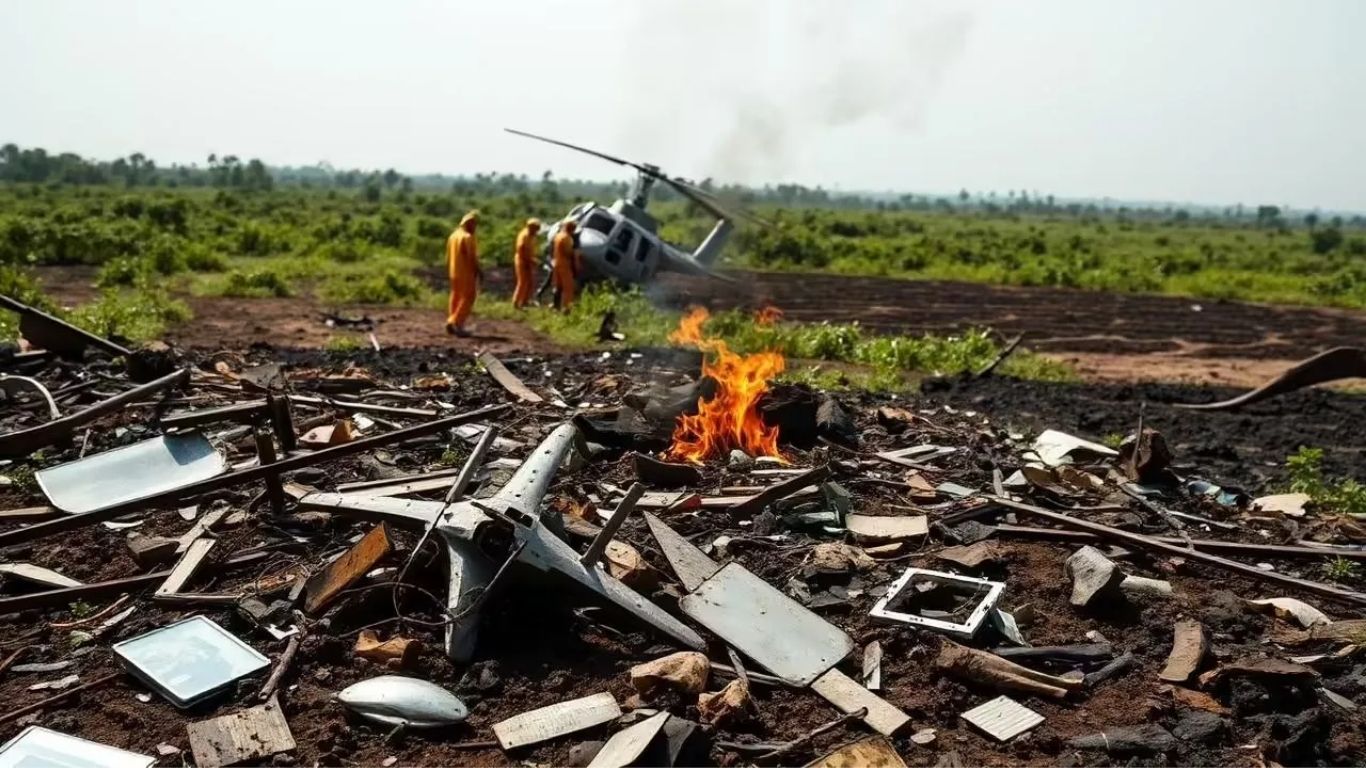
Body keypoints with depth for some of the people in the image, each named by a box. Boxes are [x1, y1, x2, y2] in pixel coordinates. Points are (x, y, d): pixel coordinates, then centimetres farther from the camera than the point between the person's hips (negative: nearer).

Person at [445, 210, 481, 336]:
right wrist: (479, 272, -11)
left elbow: (448, 257, 14)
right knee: (467, 298, -3)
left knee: (456, 297, 13)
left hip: (455, 273, 8)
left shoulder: (452, 236, 11)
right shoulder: (468, 237, -15)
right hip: (467, 273, -8)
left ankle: (453, 323, 14)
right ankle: (456, 323, -11)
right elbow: (472, 258, -19)